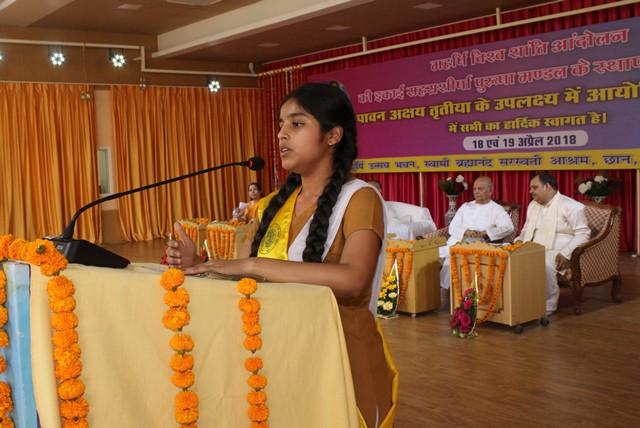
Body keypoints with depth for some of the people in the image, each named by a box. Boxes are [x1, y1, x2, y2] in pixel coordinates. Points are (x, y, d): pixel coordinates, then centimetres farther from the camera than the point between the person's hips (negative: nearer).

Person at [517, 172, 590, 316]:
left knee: (545, 265, -38)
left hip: (556, 253, -6)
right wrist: (519, 241, 7)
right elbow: (526, 230, 30)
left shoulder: (571, 206, -4)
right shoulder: (533, 205, 19)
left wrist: (565, 253, -22)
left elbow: (583, 234, -9)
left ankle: (548, 306, -19)